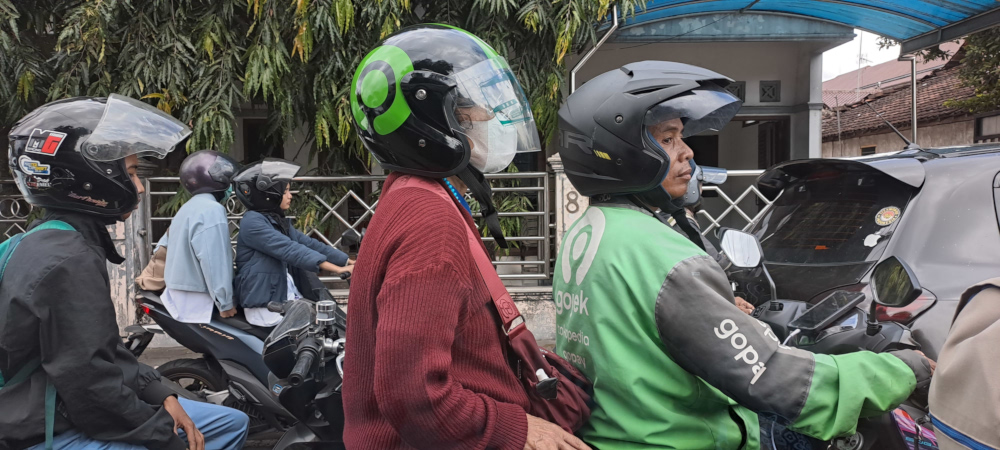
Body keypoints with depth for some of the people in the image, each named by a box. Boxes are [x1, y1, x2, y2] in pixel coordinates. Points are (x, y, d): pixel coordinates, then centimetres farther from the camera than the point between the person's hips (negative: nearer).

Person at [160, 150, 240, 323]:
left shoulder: (187, 209, 17)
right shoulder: (212, 209, -15)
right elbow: (214, 260, -22)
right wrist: (225, 302, -19)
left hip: (180, 296, 10)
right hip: (199, 300, -10)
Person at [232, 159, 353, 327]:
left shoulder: (278, 221, 17)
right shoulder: (252, 222, -12)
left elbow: (308, 243, 10)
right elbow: (290, 250, -24)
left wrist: (349, 262, -1)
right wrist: (337, 269, -31)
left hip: (290, 298, 9)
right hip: (267, 307, -9)